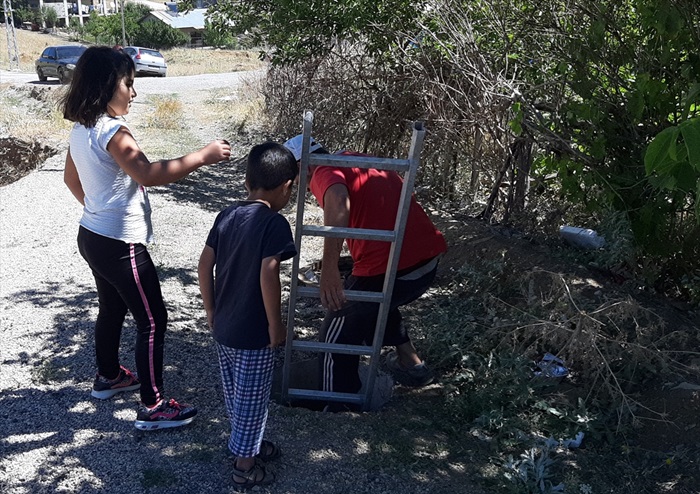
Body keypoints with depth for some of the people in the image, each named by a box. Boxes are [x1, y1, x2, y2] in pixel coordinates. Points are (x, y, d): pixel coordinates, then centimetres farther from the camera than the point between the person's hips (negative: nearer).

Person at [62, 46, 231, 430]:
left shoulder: (81, 129, 7)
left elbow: (70, 177, 20)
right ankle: (153, 407, 8)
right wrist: (203, 156, -32)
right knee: (153, 321, -1)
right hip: (120, 246, -10)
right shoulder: (112, 131, -23)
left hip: (92, 236, 10)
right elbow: (149, 174, -36)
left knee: (112, 309, 26)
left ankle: (108, 377, 45)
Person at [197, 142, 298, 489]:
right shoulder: (275, 224, -19)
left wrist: (211, 311, 13)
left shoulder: (227, 215, 2)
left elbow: (204, 265, 3)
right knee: (251, 399, 11)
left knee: (234, 393, 23)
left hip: (223, 327, 7)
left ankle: (248, 445, 43)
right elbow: (267, 277, -26)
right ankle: (245, 465, 26)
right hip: (254, 334, -7)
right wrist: (276, 325, -15)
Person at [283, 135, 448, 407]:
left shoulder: (323, 173, -1)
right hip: (428, 258, 8)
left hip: (386, 268, -8)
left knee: (337, 334, 14)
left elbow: (337, 200, -26)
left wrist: (329, 268, -32)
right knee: (378, 305, 37)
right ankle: (412, 363, 36)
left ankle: (338, 411, 22)